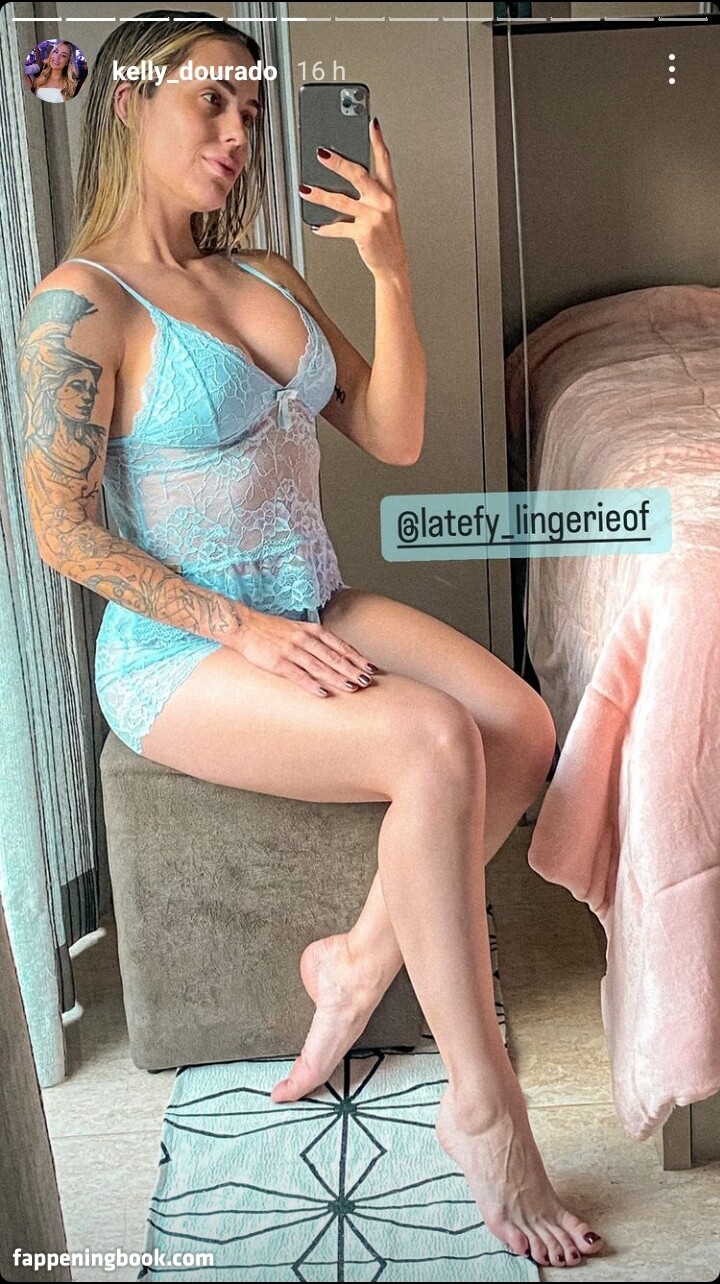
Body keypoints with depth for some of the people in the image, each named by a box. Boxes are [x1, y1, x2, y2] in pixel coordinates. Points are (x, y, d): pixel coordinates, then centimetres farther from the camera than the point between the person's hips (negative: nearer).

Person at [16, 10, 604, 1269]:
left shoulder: (269, 276, 11)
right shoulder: (82, 301, -10)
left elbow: (393, 436, 7)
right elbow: (65, 530, -14)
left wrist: (392, 275, -6)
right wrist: (241, 629, -18)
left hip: (313, 608, 7)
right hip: (176, 650, -7)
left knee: (521, 724, -16)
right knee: (436, 742, -28)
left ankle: (361, 959, 4)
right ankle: (482, 1107, -15)